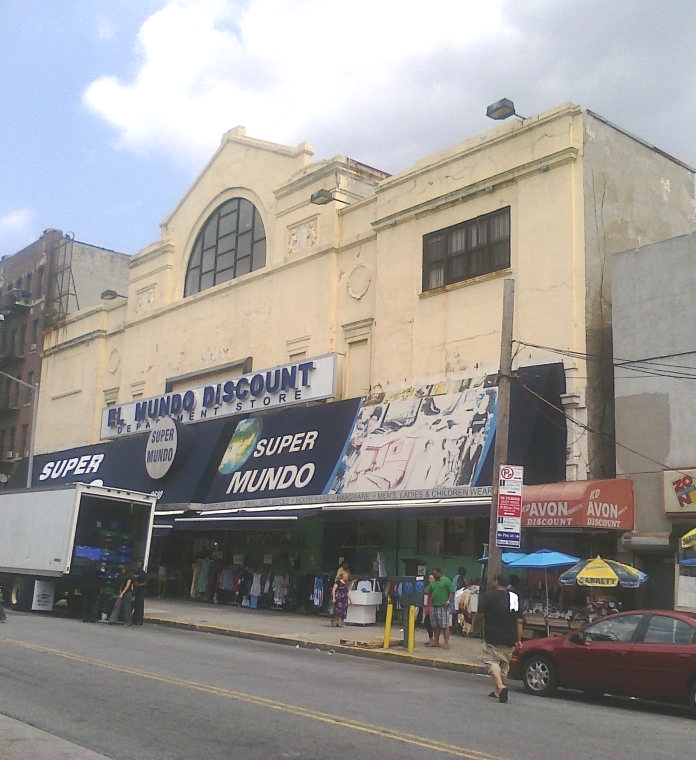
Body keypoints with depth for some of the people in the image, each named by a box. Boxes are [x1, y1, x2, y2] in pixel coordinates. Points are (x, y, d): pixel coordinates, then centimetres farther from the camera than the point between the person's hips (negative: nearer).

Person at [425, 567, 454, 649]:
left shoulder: (446, 581, -3)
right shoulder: (433, 582, 17)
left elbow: (452, 592, -8)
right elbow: (428, 591, 21)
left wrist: (448, 601, -18)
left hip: (443, 607, -7)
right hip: (434, 606, 7)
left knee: (445, 626, -6)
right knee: (435, 626, 12)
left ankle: (446, 642, -4)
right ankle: (435, 641, 19)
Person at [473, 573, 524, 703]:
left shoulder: (487, 596, -4)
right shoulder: (514, 597, 9)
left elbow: (480, 615, -8)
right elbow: (519, 621, 5)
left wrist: (475, 628, 9)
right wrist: (518, 639, 6)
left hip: (493, 637, -5)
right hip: (510, 639, 5)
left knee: (492, 661, -2)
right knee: (504, 663, 16)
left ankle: (500, 686, -24)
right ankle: (498, 691, 24)